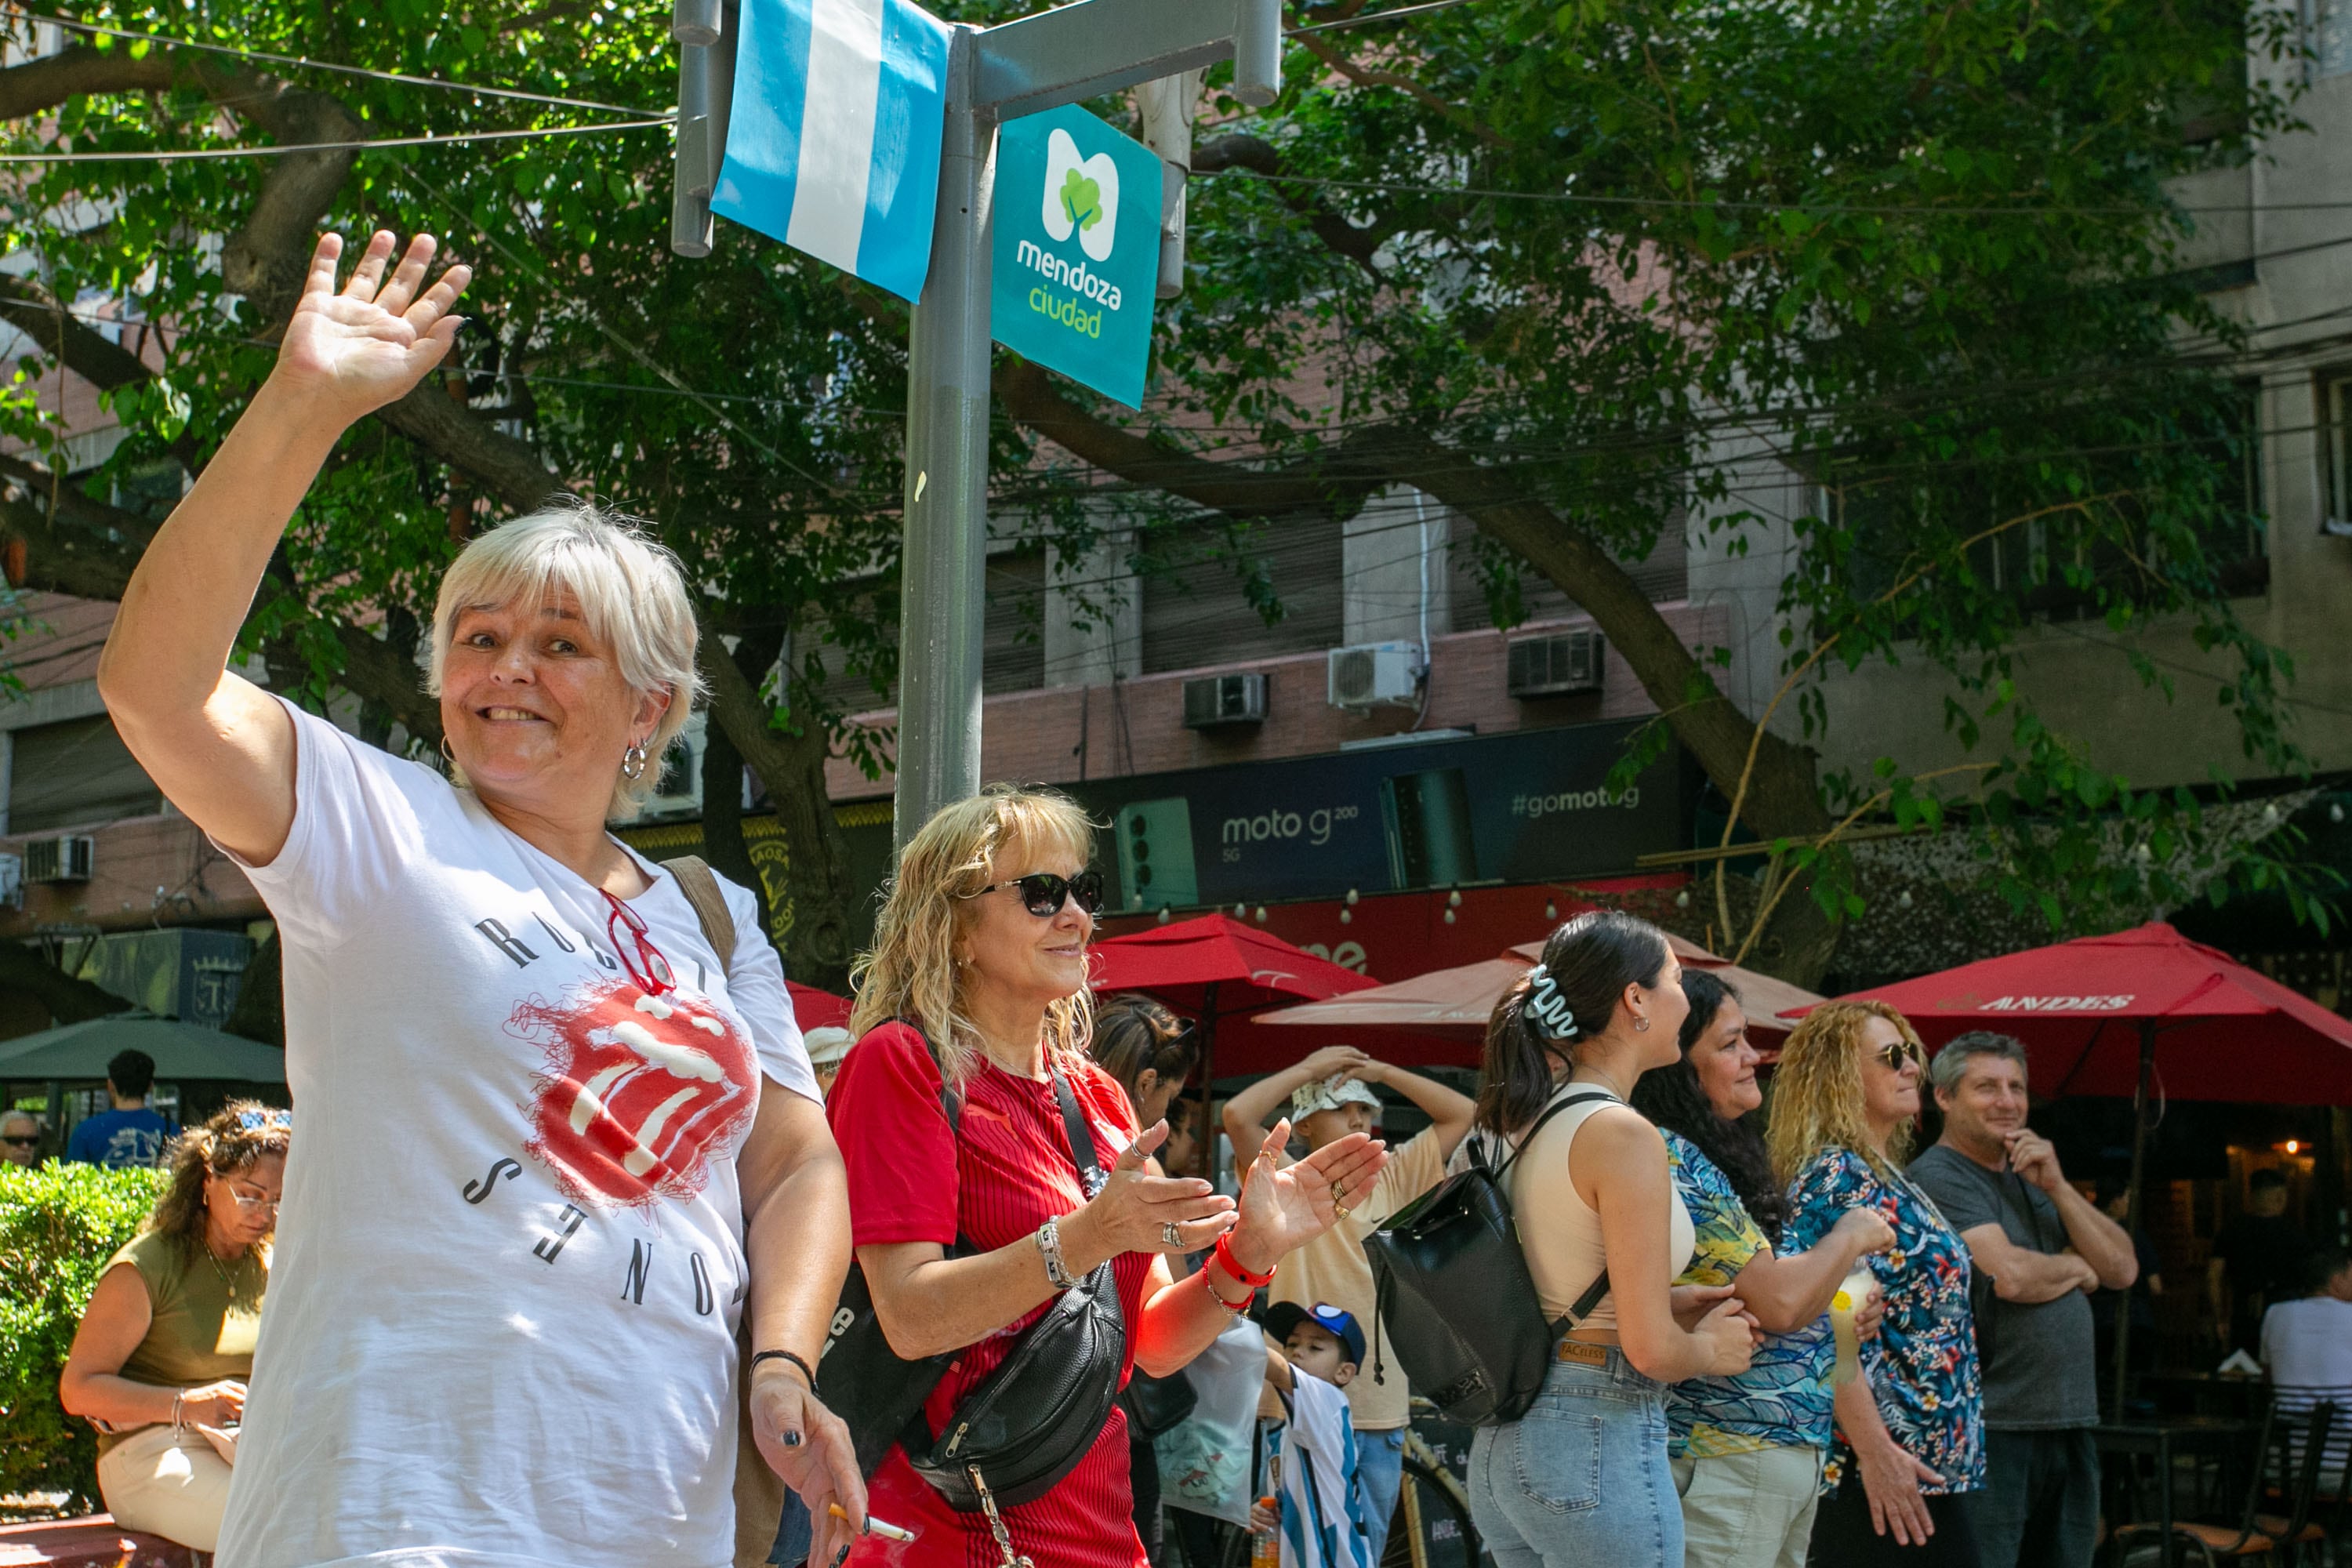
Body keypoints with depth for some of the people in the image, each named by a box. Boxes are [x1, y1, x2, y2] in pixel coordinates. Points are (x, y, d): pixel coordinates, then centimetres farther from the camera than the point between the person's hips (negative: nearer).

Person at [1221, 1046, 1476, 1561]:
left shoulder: (1393, 1180, 11)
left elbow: (1463, 1113, 12)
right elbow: (1238, 1115, -16)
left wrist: (1382, 1071, 4)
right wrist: (1309, 1068, -5)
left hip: (1384, 1411, 5)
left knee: (1368, 1553, 12)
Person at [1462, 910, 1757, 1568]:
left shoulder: (1515, 1123, 7)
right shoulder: (1624, 1135, -17)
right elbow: (1652, 1350, -18)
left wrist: (1666, 1304, 15)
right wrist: (1712, 1349, 2)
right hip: (1598, 1441, -8)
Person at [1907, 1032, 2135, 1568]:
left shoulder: (2032, 1177, 20)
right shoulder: (1938, 1176, -7)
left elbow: (2122, 1270, 11)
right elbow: (2008, 1276, -20)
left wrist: (2057, 1186, -1)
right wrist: (2075, 1266, 1)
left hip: (2069, 1423, 8)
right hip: (1989, 1427, -8)